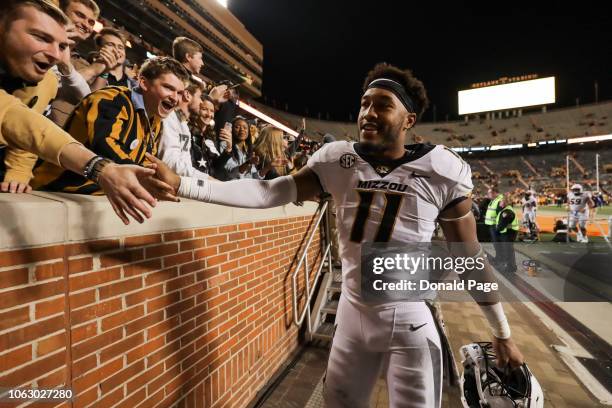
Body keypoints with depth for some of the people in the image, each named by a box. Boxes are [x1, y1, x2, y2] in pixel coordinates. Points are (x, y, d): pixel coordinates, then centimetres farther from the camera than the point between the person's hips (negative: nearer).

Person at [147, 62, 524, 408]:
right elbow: (270, 192, -14)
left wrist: (503, 333, 3)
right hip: (352, 314, 3)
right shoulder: (339, 161, -8)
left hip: (409, 323, -2)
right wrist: (182, 184, -20)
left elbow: (470, 257, -4)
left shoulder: (440, 172, -12)